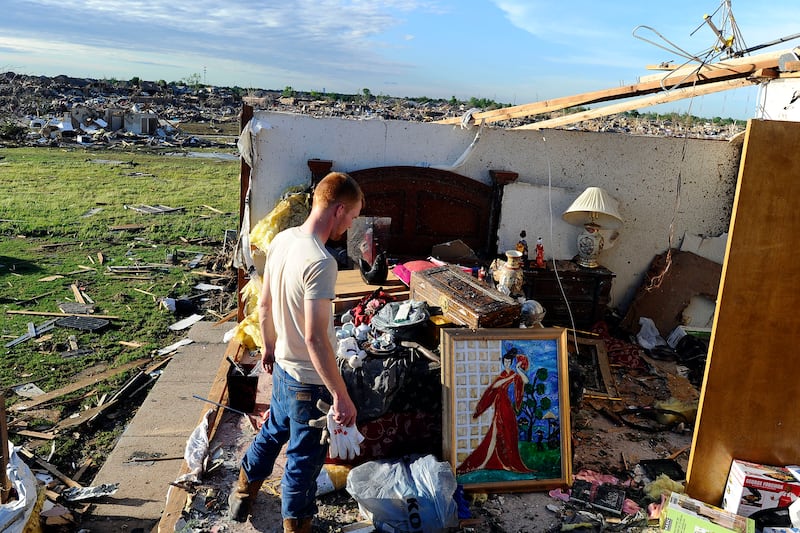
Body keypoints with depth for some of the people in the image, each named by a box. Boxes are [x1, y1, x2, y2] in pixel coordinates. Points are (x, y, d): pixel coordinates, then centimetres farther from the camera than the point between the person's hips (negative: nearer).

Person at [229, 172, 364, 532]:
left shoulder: (281, 240, -3)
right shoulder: (321, 263, -29)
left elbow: (264, 304, 8)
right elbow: (315, 338, -31)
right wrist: (341, 396, -25)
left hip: (282, 367, 9)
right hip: (309, 380, -9)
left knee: (273, 430, 30)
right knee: (304, 458, 11)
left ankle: (243, 492, 52)